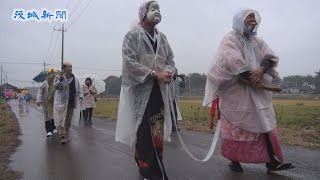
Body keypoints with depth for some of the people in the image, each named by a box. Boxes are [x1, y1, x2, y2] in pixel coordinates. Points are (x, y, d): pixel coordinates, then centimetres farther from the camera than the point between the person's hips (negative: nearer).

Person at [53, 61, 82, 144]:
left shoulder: (75, 78, 13)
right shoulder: (58, 77, -1)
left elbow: (78, 89, 18)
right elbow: (55, 86, -16)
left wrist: (80, 96, 5)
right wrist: (61, 78, -25)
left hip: (71, 102, 5)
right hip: (61, 102, -5)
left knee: (68, 120, 13)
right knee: (60, 119, -7)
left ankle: (66, 135, 27)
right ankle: (62, 136, -4)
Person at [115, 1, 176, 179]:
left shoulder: (162, 37, 16)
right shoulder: (132, 35, -1)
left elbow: (171, 60, 15)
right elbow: (129, 62, -11)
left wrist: (168, 72, -9)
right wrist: (155, 73, -18)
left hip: (159, 91, 6)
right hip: (140, 90, -6)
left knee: (157, 131, 8)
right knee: (143, 132, -4)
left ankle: (145, 164, 25)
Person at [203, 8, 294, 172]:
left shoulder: (258, 41, 18)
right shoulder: (230, 39, -3)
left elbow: (271, 57, 5)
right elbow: (233, 61, -18)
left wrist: (261, 70, -16)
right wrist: (252, 78, -17)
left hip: (257, 92, 7)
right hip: (236, 91, -6)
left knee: (265, 124, 5)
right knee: (236, 127, 1)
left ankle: (272, 161, 12)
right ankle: (234, 160, 13)